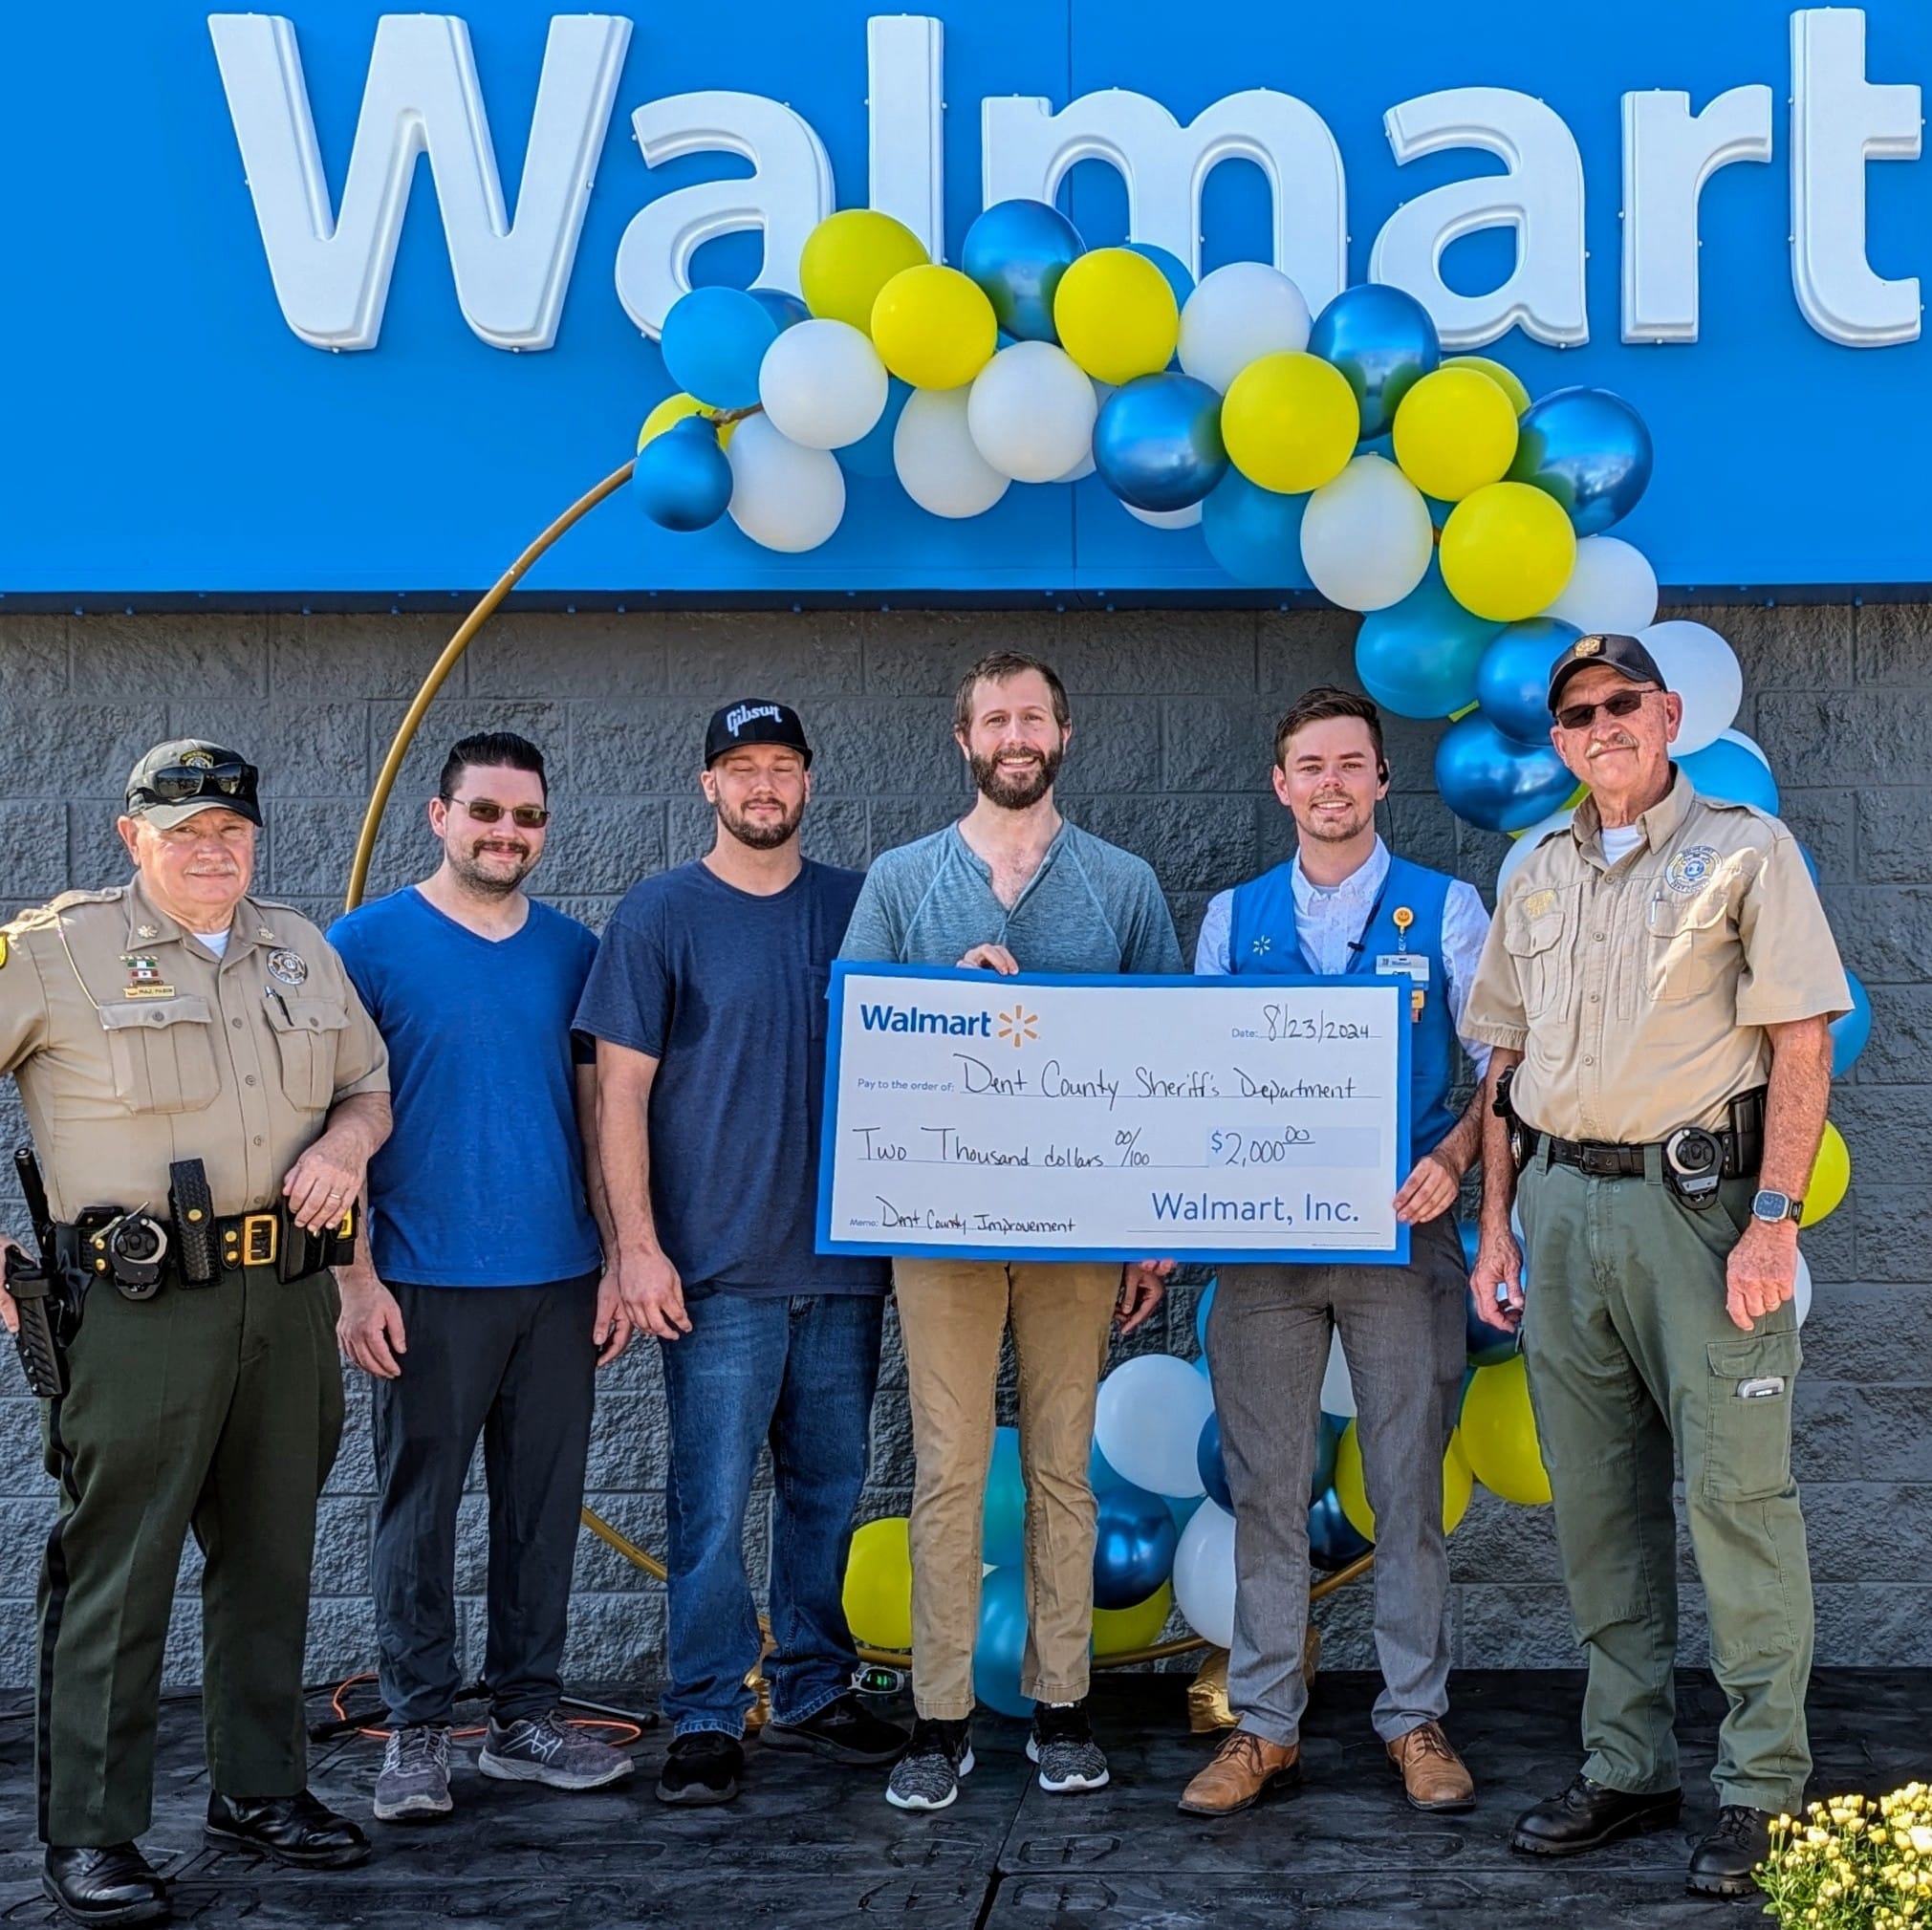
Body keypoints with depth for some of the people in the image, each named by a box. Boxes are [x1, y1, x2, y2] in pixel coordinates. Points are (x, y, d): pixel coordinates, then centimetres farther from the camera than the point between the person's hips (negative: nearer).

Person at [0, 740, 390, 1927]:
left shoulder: (302, 951, 13)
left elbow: (370, 1084, 22)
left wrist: (347, 1141, -2)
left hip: (290, 1298, 6)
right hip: (142, 1306, -5)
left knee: (272, 1554, 14)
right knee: (119, 1569, -3)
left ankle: (261, 1791, 27)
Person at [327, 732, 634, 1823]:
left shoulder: (573, 951, 9)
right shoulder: (370, 944, -2)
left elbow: (597, 1113, 13)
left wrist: (616, 1260, 7)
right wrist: (356, 1279, -9)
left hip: (560, 1283, 4)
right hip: (428, 1285, -4)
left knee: (545, 1507, 9)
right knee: (422, 1509, 3)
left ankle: (528, 1714, 21)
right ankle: (419, 1729, 15)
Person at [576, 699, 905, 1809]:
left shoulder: (857, 908, 10)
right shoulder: (660, 917, 0)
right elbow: (621, 1092, -3)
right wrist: (637, 1244, -10)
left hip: (845, 1254, 4)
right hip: (718, 1262, -4)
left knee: (829, 1486, 12)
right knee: (713, 1500, -2)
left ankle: (816, 1693, 25)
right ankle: (708, 1720, 8)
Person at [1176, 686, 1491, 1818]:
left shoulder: (1446, 909, 5)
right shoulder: (1233, 918, 10)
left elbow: (1499, 1065, 2)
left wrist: (1453, 1156, -17)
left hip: (1400, 1233, -1)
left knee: (1411, 1481, 4)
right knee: (1265, 1487, 5)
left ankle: (1418, 1718, 15)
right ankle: (1265, 1726, 13)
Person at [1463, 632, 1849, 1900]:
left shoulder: (1746, 850, 1)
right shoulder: (1538, 880, 16)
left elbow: (1802, 1044, -6)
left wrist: (1773, 1219, -15)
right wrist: (1496, 1229, 10)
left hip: (1698, 1195, -5)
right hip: (1563, 1205, 5)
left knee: (1737, 1492, -6)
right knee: (1598, 1505, 8)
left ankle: (1763, 1785, 3)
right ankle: (1628, 1770, 18)